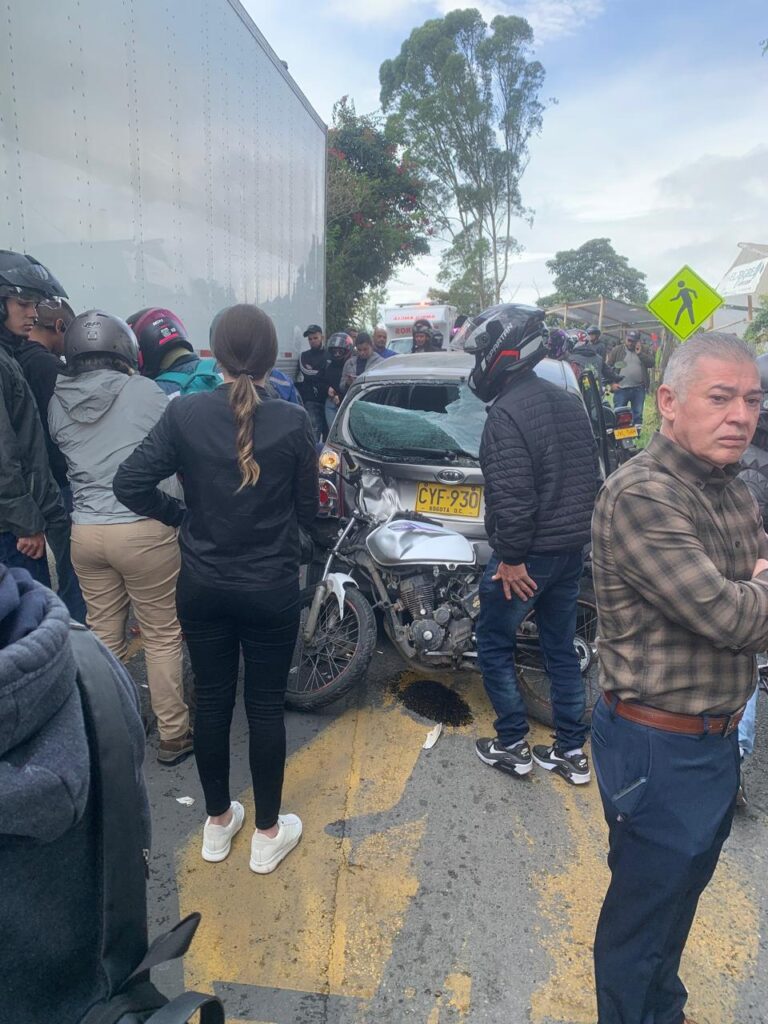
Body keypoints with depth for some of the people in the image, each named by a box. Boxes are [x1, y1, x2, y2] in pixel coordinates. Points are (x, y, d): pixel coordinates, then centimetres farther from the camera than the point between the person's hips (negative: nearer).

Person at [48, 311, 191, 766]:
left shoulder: (57, 402, 4)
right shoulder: (144, 392, -8)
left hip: (85, 532, 5)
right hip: (143, 529, -4)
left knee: (104, 636, 16)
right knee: (163, 635, 6)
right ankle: (173, 736, 17)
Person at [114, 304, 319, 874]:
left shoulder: (185, 415, -8)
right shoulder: (293, 422, -12)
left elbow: (131, 483, -10)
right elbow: (307, 511, -5)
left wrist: (183, 516, 4)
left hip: (202, 587, 2)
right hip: (271, 589, -2)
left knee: (212, 702, 16)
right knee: (266, 707, 11)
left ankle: (218, 824, 35)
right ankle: (268, 833, 28)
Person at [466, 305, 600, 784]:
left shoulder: (508, 413, -19)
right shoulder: (568, 401, 9)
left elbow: (512, 495, -26)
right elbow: (591, 474, 14)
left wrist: (511, 557, -18)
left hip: (529, 553, -8)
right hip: (572, 548, 8)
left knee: (494, 645, 10)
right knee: (562, 648, 17)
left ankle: (512, 746, 20)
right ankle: (572, 751, 27)